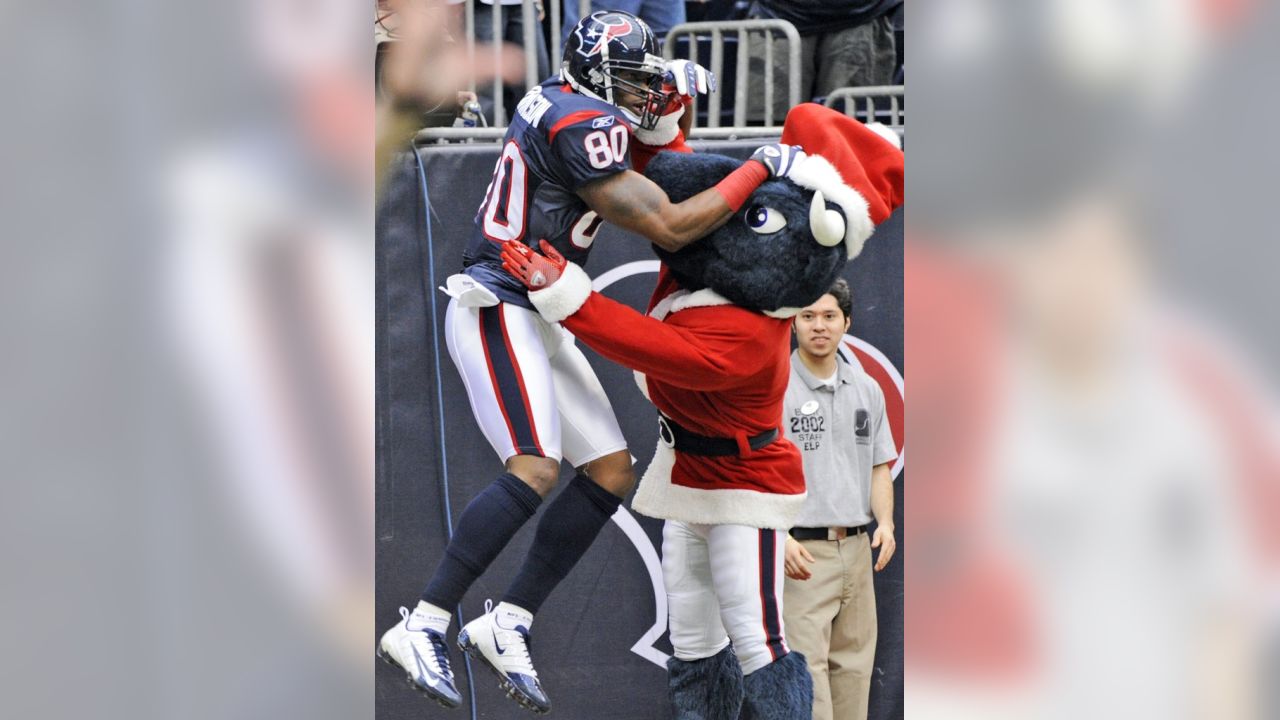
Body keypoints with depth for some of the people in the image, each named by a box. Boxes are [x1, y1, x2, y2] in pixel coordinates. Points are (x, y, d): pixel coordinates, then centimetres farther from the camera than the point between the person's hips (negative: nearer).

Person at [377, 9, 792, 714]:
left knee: (611, 471, 8)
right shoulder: (581, 125, -17)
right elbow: (668, 228, -17)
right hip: (496, 306, -11)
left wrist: (666, 99, 12)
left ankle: (506, 625, 7)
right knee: (536, 470, -25)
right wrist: (759, 168, -9)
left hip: (539, 322, 11)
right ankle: (420, 627, -22)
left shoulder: (554, 99, 11)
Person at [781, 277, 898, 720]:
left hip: (857, 551, 6)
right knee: (805, 674, -12)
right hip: (799, 554, -6)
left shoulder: (868, 390, 12)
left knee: (853, 669, 9)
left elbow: (880, 467, 17)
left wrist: (885, 521, -2)